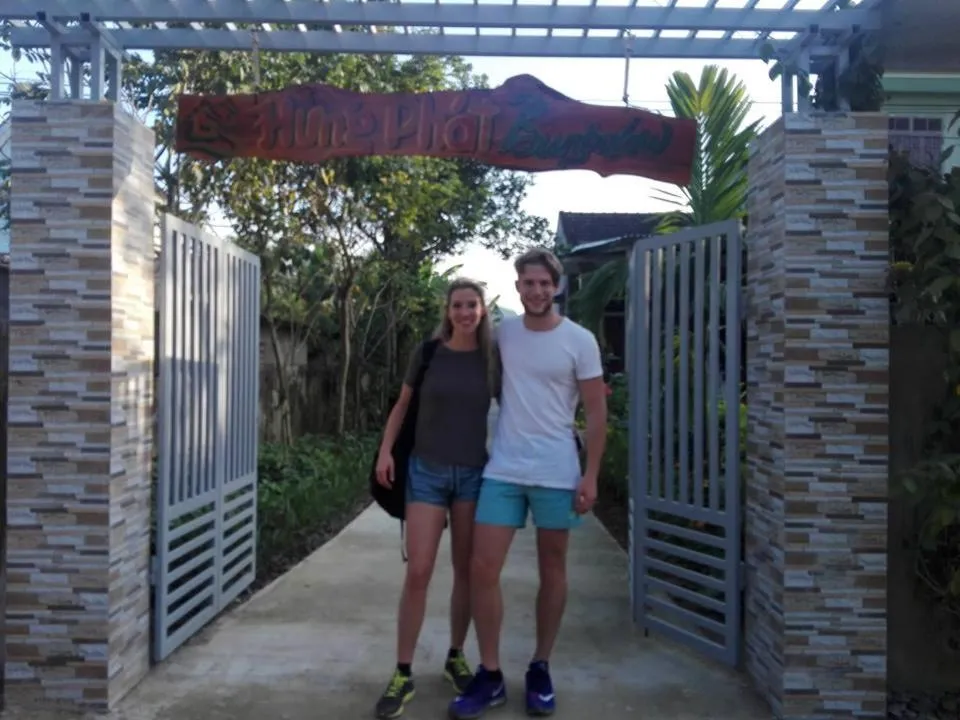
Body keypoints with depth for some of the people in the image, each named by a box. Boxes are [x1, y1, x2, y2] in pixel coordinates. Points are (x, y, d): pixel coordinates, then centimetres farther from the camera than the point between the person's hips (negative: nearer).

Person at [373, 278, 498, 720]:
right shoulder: (428, 352, -2)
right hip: (427, 472, -1)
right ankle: (403, 675, 4)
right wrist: (385, 450, -2)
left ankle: (456, 657, 27)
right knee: (418, 572, -6)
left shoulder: (492, 357, 0)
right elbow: (402, 405, 8)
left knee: (467, 570, 9)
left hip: (473, 474, 2)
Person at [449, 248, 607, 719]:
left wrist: (591, 476, -9)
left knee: (552, 571, 10)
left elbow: (596, 412, -4)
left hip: (556, 475, -2)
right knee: (482, 569, -1)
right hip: (501, 471, 3)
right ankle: (490, 676, 13)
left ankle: (540, 669, 26)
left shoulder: (580, 341, -5)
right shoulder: (503, 333, 5)